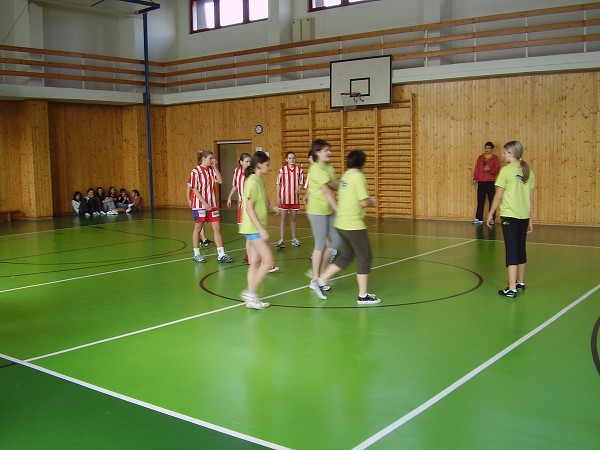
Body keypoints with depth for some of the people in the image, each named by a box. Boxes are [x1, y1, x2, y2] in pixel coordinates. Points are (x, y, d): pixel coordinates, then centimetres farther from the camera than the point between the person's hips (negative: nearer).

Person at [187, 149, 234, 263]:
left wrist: (215, 167, -6)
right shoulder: (196, 171, -11)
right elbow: (194, 189, -13)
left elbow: (220, 181, -4)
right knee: (198, 229, 7)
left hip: (212, 204, 5)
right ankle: (196, 254, 20)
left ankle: (221, 255, 3)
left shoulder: (212, 170, 5)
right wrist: (204, 203, -19)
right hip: (199, 205, -5)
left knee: (217, 228, 1)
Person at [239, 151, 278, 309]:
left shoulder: (259, 181, 11)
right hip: (253, 229, -9)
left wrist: (271, 208, 7)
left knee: (255, 263, 9)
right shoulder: (252, 182, -16)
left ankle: (251, 299, 13)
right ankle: (250, 292, -2)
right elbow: (249, 208, -20)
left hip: (257, 229, 9)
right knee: (268, 260, -9)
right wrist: (261, 229, -22)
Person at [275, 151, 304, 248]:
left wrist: (299, 188, -17)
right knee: (283, 219, 1)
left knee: (293, 219, 12)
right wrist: (278, 197, -5)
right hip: (284, 199, -2)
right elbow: (278, 184, -1)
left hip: (295, 199, 2)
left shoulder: (299, 170, 0)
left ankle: (294, 239, 22)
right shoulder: (282, 170, -5)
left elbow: (301, 183, 5)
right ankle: (282, 240, 3)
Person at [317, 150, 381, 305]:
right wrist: (372, 202, 3)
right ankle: (363, 295, 5)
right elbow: (364, 202, -18)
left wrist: (368, 199, 19)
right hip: (354, 224, -9)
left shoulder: (345, 175, 11)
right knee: (364, 256, 1)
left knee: (346, 255, 20)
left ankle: (322, 280, 21)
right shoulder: (358, 176, -14)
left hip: (340, 223, 9)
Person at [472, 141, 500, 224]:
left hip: (490, 182, -3)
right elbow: (477, 169, 11)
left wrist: (490, 169, -23)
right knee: (480, 201, 2)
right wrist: (475, 178, 1)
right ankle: (479, 219, 5)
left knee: (492, 201, -2)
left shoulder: (495, 158, 2)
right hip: (481, 182, 3)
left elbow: (497, 170, -5)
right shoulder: (480, 157, 14)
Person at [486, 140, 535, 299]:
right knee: (521, 248, 17)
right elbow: (531, 198, 10)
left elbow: (498, 196, -8)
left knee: (512, 250, -5)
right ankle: (520, 282, 31)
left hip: (509, 215, -6)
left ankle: (512, 289, -7)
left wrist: (490, 214, 2)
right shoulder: (528, 171, 8)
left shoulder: (506, 170, -9)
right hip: (524, 216, 6)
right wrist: (530, 220, 16)